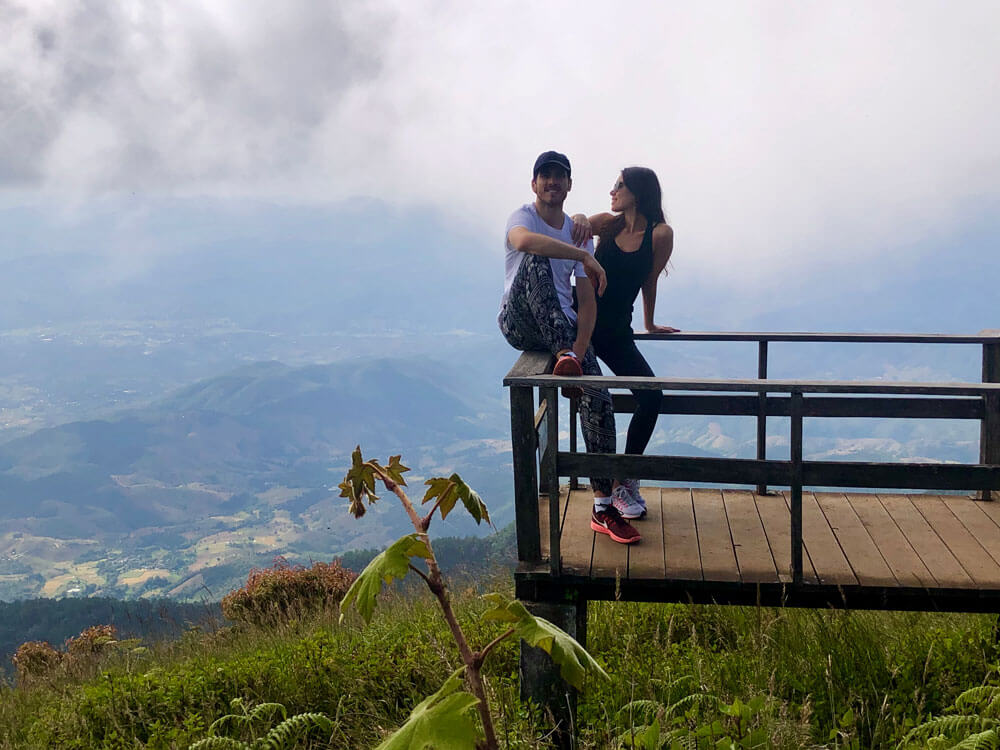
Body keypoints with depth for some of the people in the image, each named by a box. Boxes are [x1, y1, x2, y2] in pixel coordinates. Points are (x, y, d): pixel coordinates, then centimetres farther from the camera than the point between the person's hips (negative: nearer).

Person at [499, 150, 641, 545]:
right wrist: (585, 256, -28)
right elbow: (524, 240, -29)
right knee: (535, 260, -31)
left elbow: (588, 300, 6)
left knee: (598, 398, -17)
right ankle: (565, 356, -41)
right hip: (520, 323, -3)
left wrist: (581, 346, -12)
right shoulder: (522, 217, 1)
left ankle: (603, 508, -11)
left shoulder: (579, 232, 14)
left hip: (564, 326, 4)